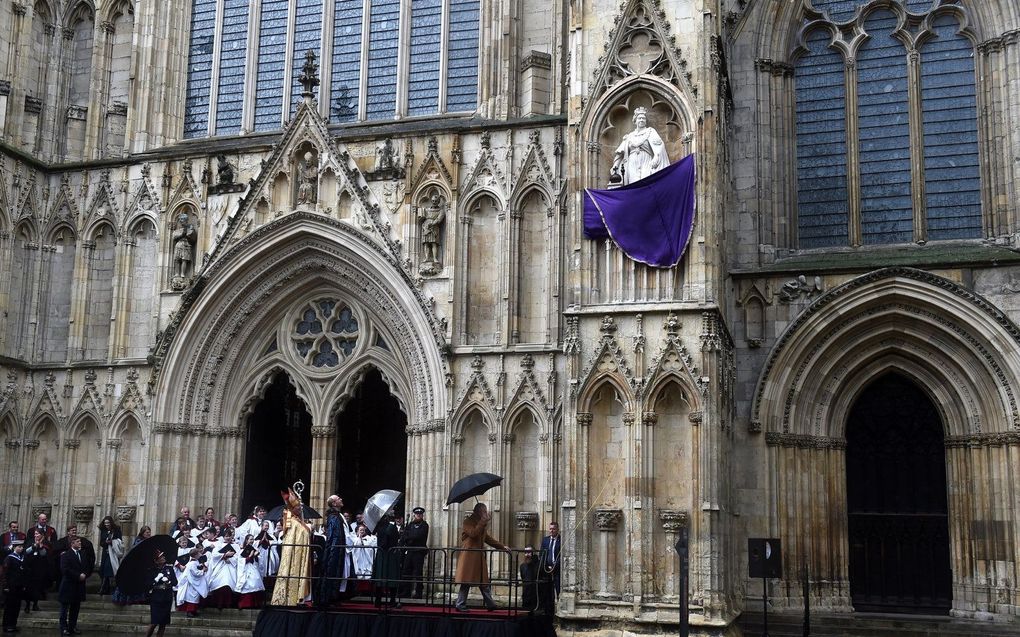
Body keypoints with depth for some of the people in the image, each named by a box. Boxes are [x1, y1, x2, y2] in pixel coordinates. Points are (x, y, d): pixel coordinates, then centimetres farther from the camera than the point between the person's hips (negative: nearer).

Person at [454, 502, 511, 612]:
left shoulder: (482, 524, 20)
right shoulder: (468, 521, -4)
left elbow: (488, 538, 26)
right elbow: (473, 534, -21)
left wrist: (502, 546, 18)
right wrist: (483, 522, -19)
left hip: (479, 557, 8)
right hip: (469, 556, -8)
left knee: (484, 582, 7)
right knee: (466, 582, -6)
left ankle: (490, 605, 9)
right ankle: (461, 605, 0)